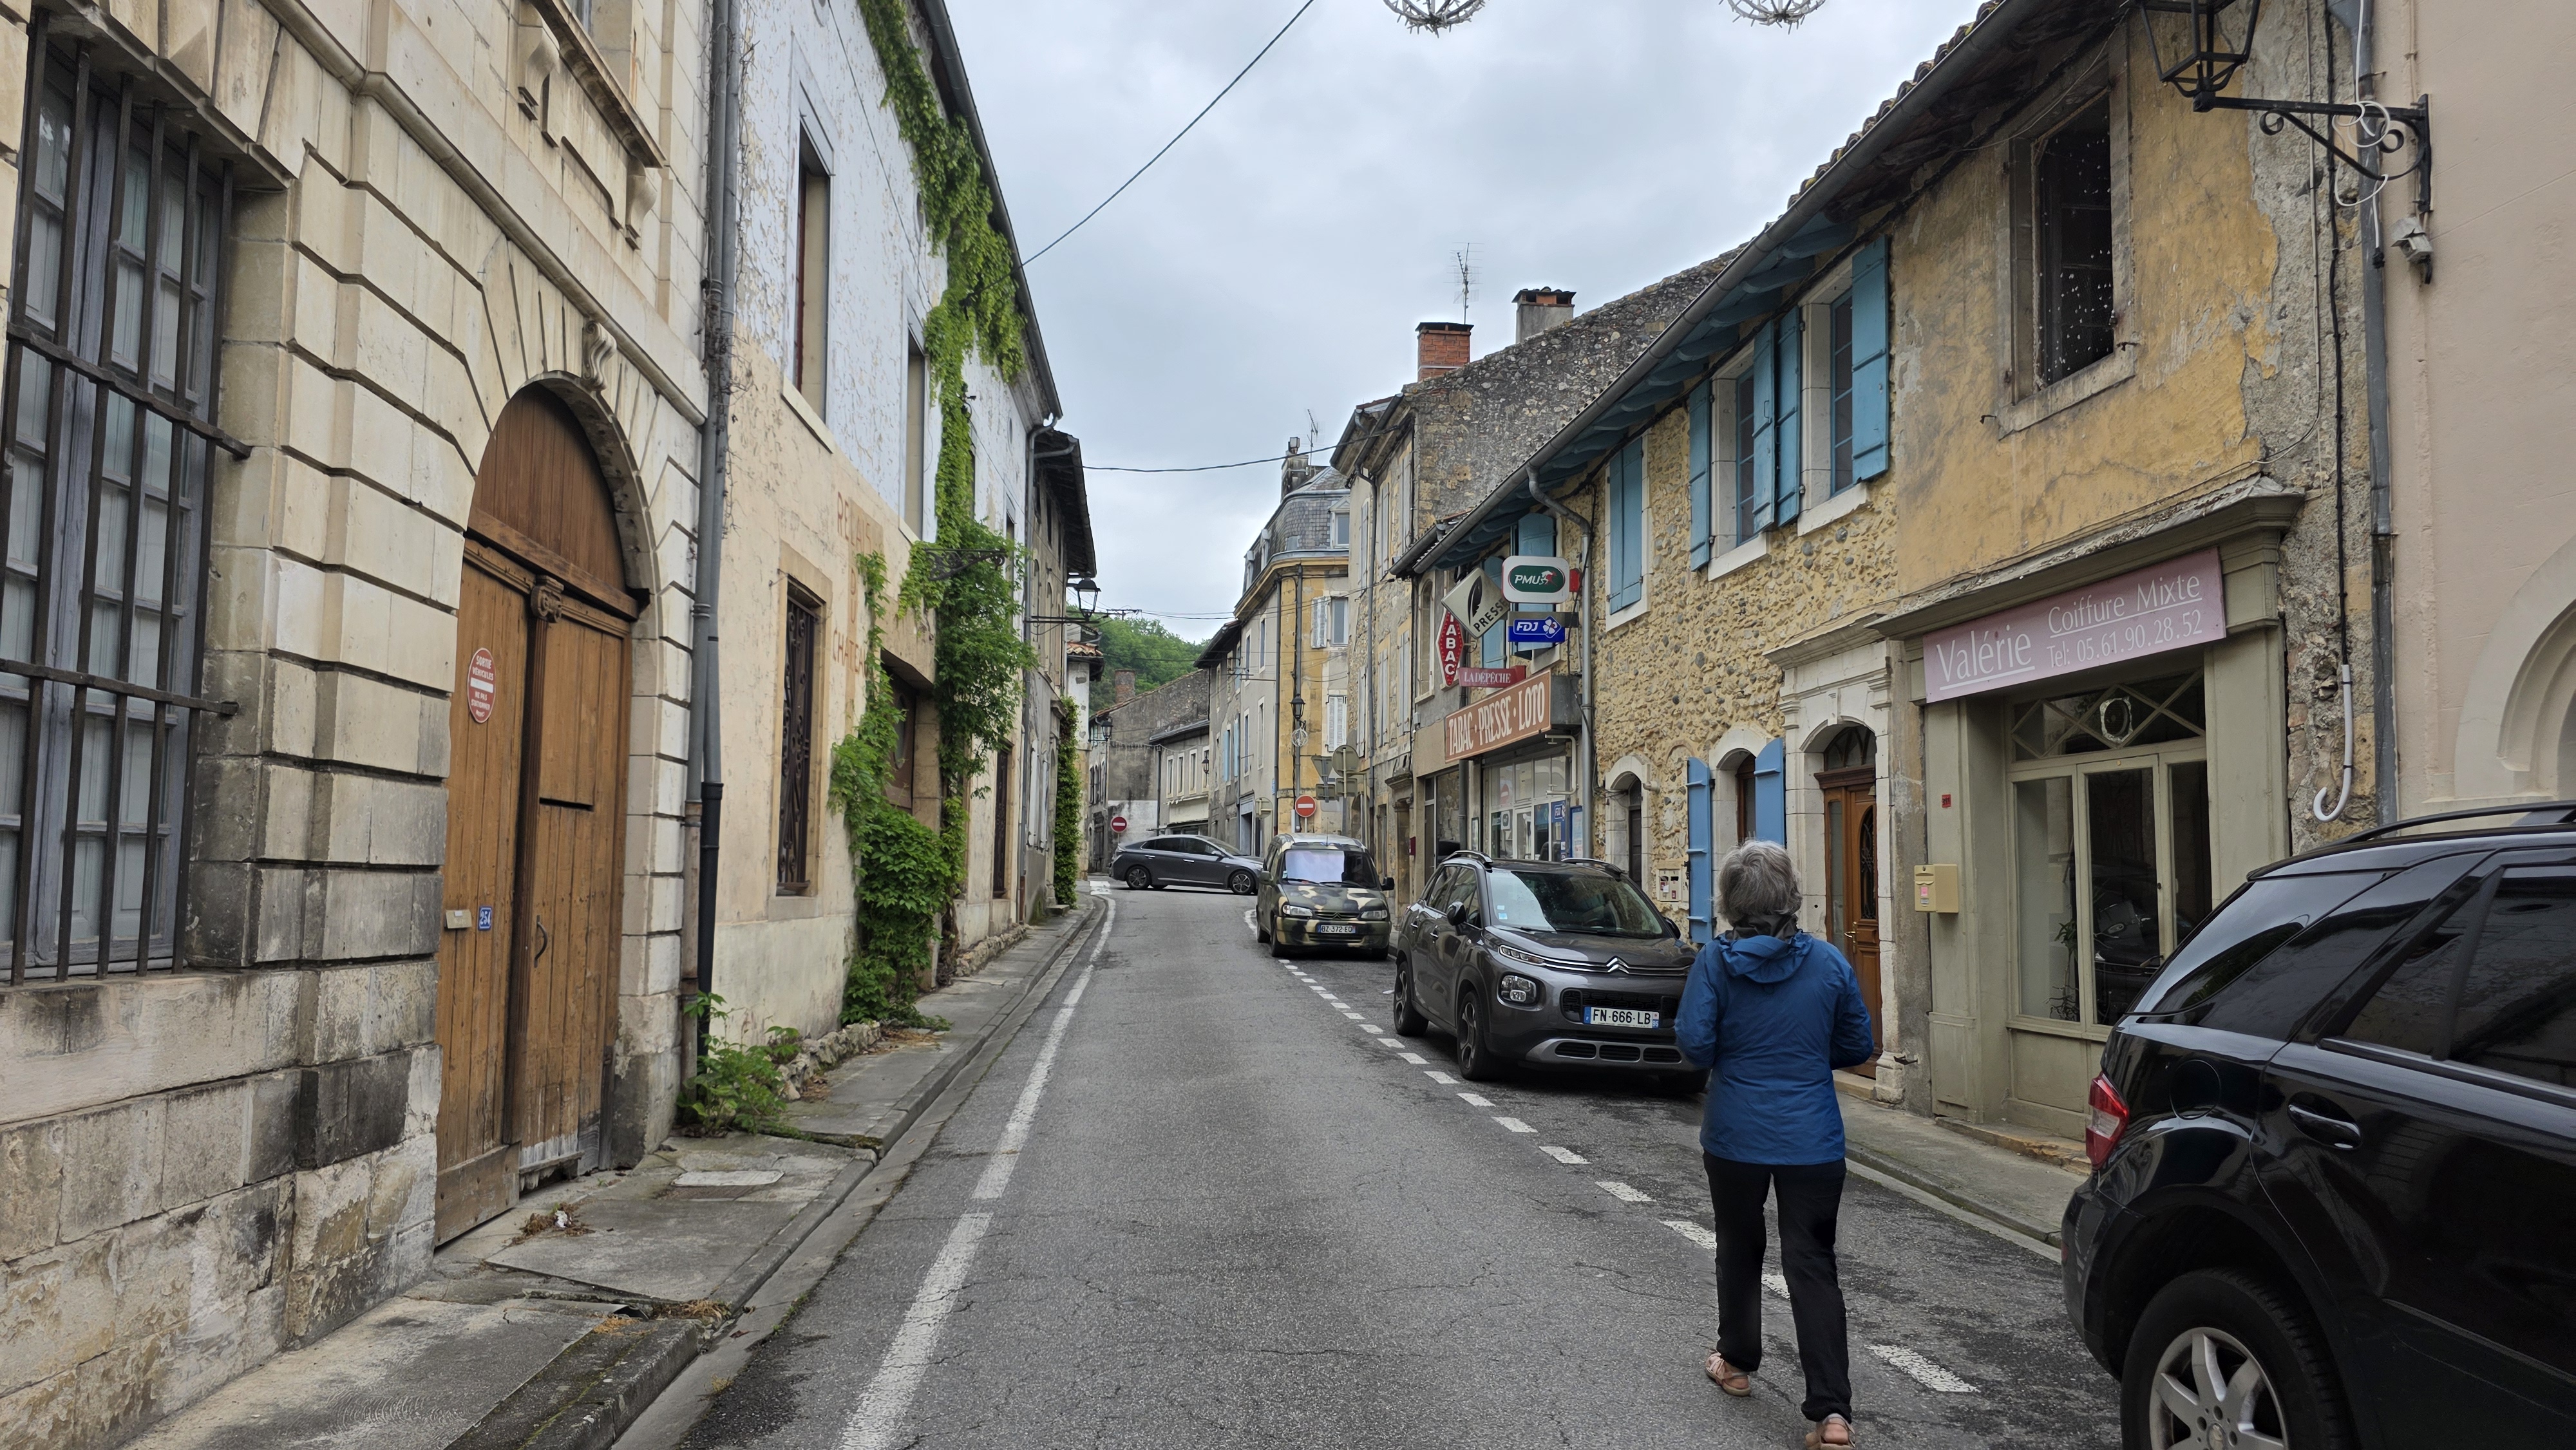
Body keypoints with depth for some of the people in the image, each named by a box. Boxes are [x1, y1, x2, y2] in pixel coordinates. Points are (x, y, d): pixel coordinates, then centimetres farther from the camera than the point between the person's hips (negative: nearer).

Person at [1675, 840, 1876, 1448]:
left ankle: (1737, 1363, 36)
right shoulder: (1829, 962, -4)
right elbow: (1857, 1046, 4)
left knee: (1740, 1249, 20)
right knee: (1813, 1266, 2)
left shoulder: (1716, 961, -11)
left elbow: (1694, 1043, -13)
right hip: (1812, 1140, 1)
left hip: (1736, 1138, -1)